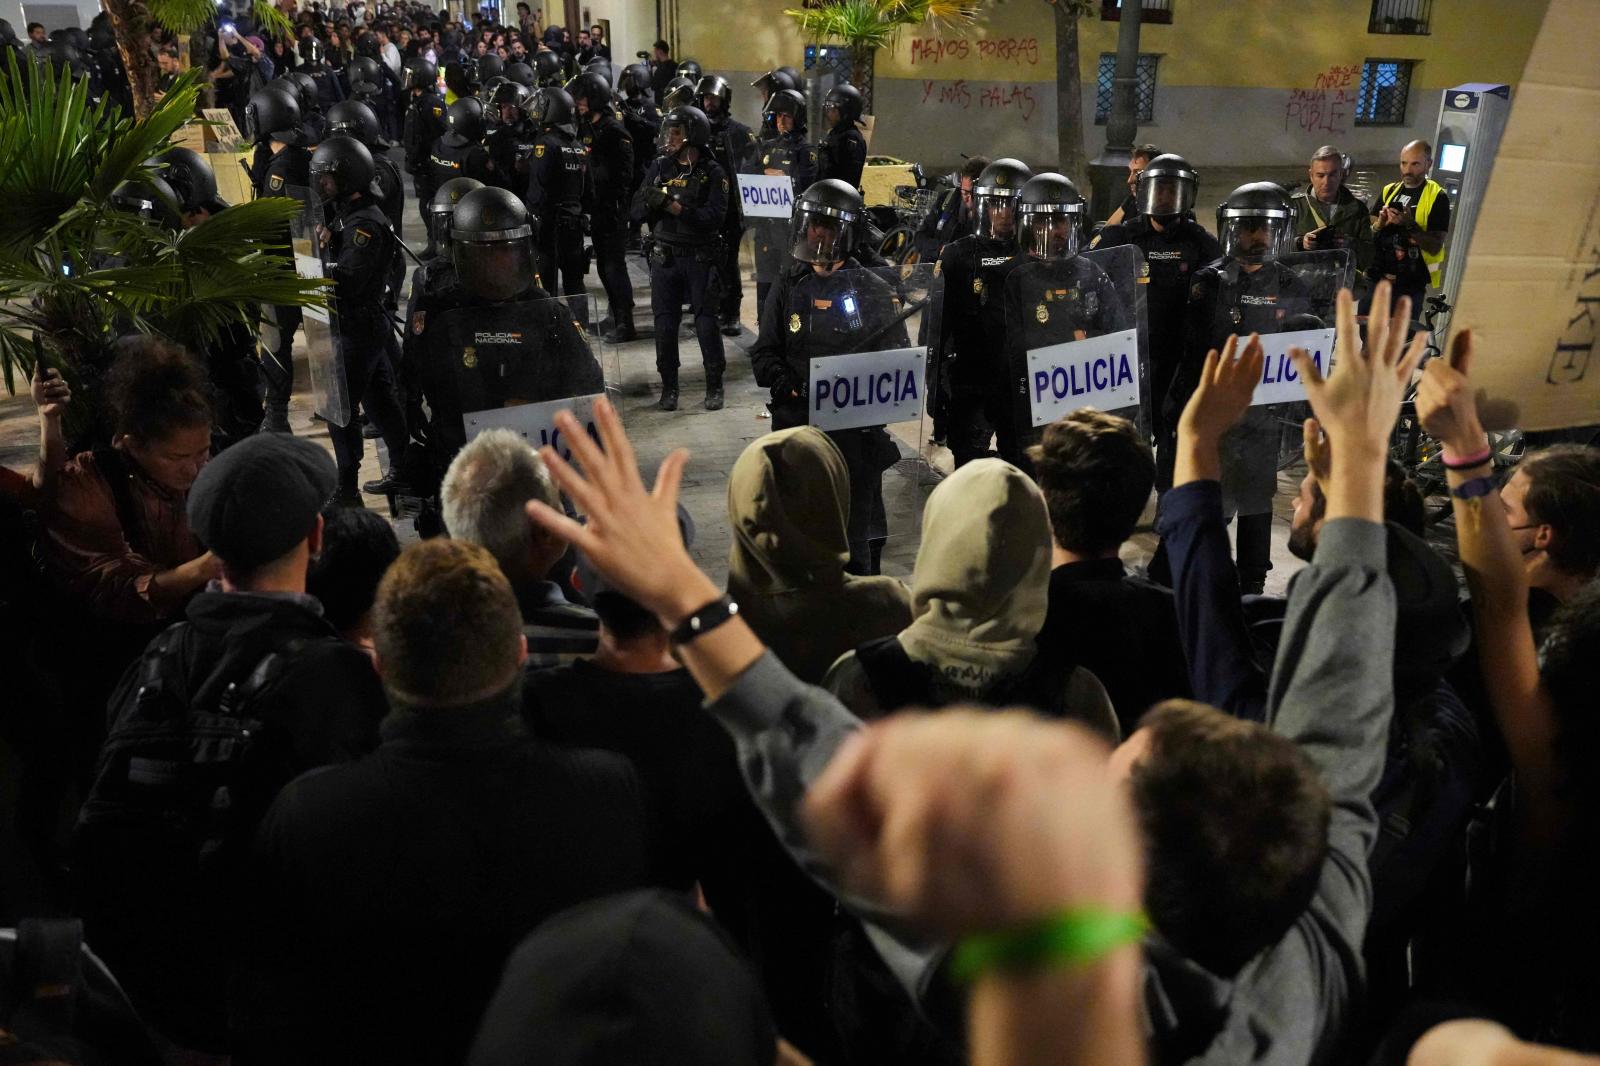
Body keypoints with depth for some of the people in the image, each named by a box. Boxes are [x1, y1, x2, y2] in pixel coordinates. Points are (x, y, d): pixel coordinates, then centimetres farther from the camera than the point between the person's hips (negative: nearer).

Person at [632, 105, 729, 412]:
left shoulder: (712, 174, -4)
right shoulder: (659, 167, 7)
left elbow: (715, 217, -17)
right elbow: (637, 212, 5)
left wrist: (676, 208, -23)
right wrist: (651, 201, -16)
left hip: (699, 258, -3)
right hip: (664, 256, 3)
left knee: (706, 320, -1)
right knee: (665, 322, 4)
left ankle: (714, 386, 11)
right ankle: (669, 386, 14)